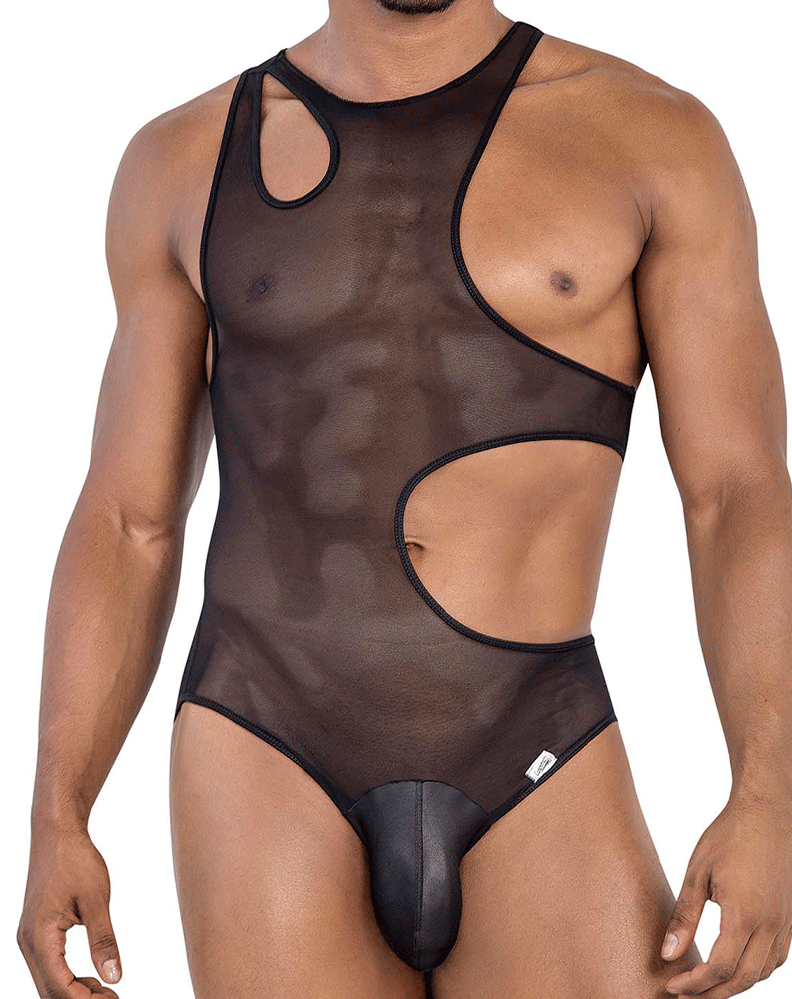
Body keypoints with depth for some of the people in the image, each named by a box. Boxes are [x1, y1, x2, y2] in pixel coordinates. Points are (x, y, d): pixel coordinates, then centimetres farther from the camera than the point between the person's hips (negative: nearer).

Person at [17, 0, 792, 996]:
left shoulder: (655, 138, 2)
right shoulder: (187, 160, 6)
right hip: (269, 768, 0)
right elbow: (128, 524, 8)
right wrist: (54, 821, 1)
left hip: (542, 786, 0)